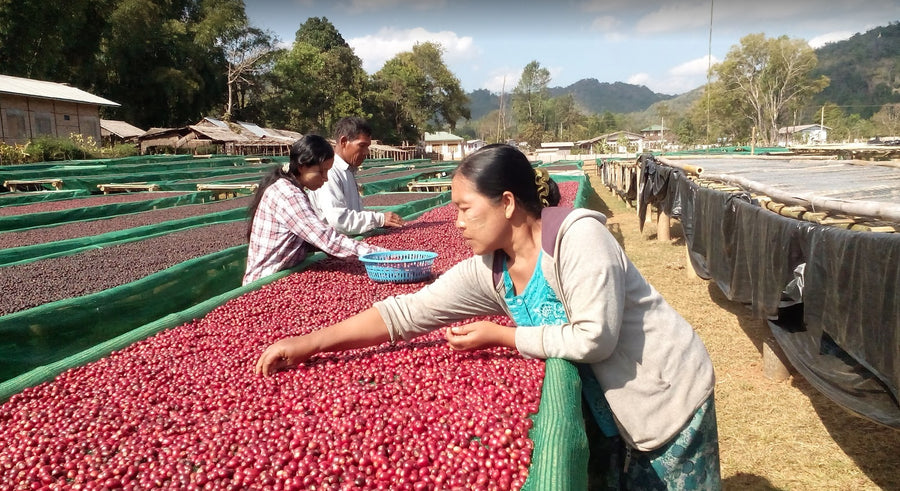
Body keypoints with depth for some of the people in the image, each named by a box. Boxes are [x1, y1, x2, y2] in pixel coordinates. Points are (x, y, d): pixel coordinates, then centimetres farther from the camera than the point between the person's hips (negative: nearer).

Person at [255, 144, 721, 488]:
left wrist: (497, 336, -20)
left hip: (672, 398, -6)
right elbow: (407, 310, -7)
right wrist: (309, 344, -12)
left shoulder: (578, 235, -26)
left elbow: (594, 337, -30)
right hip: (616, 415, 6)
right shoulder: (489, 270, -7)